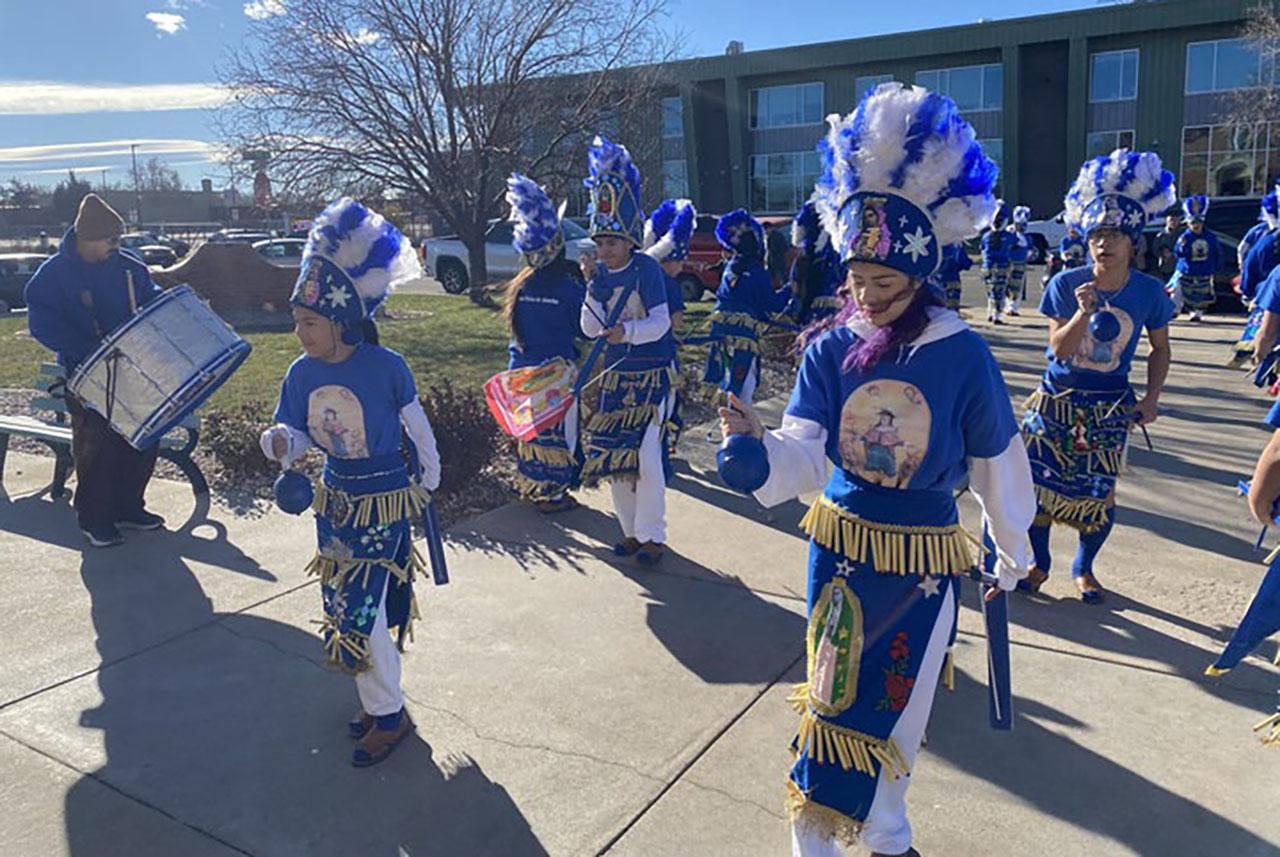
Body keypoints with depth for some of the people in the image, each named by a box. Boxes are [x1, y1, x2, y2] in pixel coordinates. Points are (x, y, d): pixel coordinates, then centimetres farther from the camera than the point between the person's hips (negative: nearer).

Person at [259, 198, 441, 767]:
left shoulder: (386, 366, -19)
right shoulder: (302, 373, -4)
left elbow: (417, 426, -6)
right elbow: (296, 436, 1)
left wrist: (429, 481, 7)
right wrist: (280, 443, -23)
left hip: (385, 500, -6)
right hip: (335, 498, 6)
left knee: (359, 612, -5)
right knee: (344, 608, 14)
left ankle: (388, 715, 16)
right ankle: (378, 701, 35)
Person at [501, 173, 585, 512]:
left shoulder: (519, 286, -1)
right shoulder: (570, 286, -15)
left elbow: (516, 328, 11)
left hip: (522, 370, 5)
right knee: (557, 431, 5)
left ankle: (530, 485, 26)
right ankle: (552, 493, 10)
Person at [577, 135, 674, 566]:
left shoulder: (646, 268, -10)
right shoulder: (600, 273, 5)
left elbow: (661, 322, -16)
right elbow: (591, 329, -2)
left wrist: (628, 331, -32)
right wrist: (591, 283, -12)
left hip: (652, 376, -6)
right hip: (615, 376, 6)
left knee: (646, 455, -10)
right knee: (611, 453, 7)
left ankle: (652, 535, 5)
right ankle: (630, 531, 23)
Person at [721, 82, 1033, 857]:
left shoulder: (965, 355, -14)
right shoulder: (830, 350, -9)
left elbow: (997, 465, -2)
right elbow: (803, 456, -19)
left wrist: (1013, 553, 9)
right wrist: (756, 445, -42)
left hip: (926, 560, -2)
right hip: (840, 543, 2)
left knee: (892, 707, 12)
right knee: (837, 695, 16)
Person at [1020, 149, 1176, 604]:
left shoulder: (1149, 292, -5)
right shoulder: (1066, 284, -10)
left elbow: (1160, 348, 8)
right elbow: (1058, 348, -13)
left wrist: (1151, 398, 0)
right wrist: (1083, 313, -29)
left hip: (1109, 409, 1)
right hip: (1057, 400, 0)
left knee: (1097, 493, 1)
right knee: (1039, 481, 2)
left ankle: (1083, 568, 28)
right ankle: (1039, 563, 26)